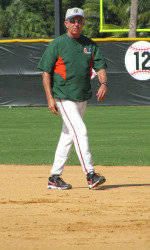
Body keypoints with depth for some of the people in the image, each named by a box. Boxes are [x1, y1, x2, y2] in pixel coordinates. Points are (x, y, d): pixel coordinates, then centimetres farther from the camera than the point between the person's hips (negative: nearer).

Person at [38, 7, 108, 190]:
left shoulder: (90, 45, 9)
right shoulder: (57, 44, -5)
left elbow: (100, 66, 3)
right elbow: (46, 72, -5)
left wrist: (103, 84, -19)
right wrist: (50, 97, -14)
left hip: (82, 98, 6)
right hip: (64, 98, -6)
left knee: (68, 136, 9)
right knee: (80, 131, -17)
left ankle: (54, 178, 16)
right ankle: (90, 175, -22)